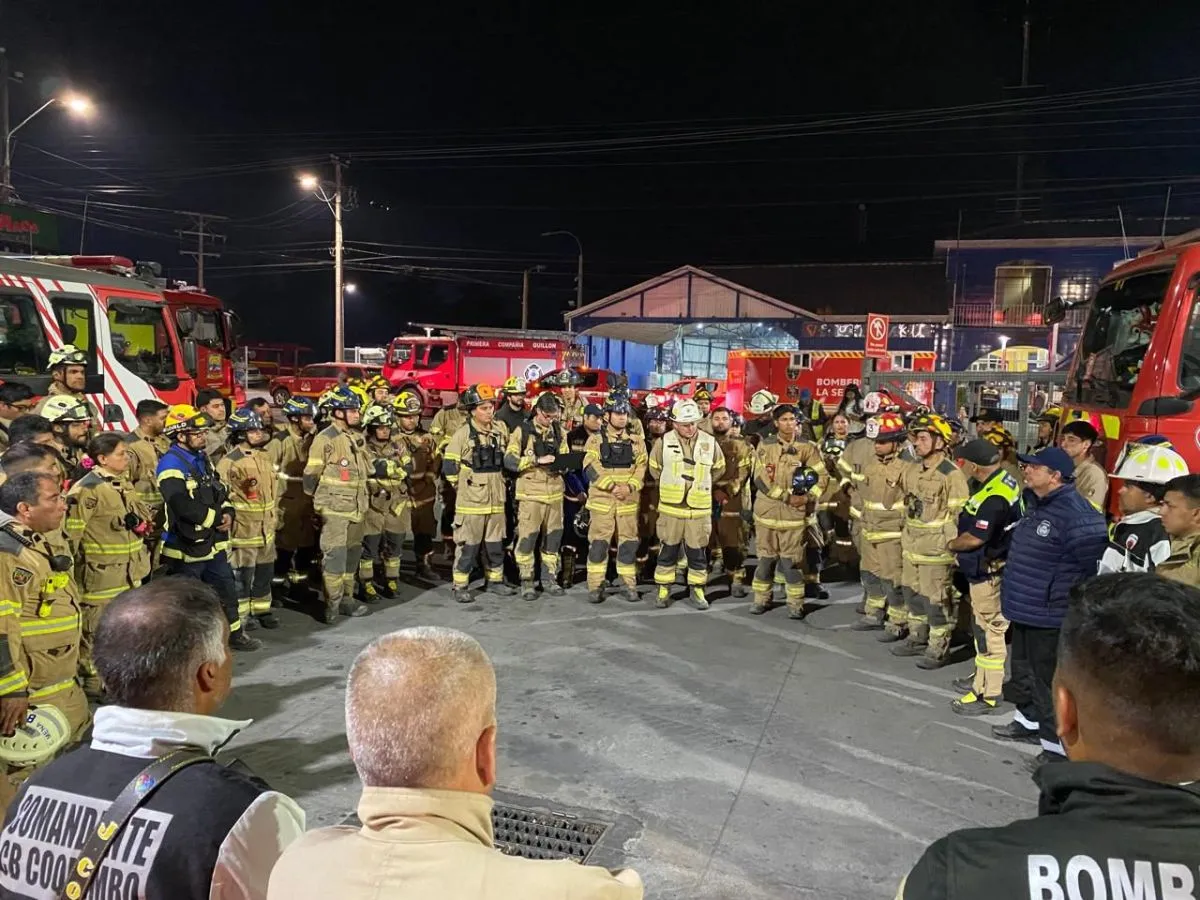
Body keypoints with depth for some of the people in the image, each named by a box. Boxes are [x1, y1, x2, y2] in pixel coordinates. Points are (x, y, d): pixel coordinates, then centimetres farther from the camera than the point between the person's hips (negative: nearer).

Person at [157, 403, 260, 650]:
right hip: (186, 547, -9)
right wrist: (217, 519, -17)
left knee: (227, 589, 18)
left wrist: (228, 513, -5)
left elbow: (221, 491, 15)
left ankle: (234, 633, 32)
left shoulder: (201, 458, 10)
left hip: (214, 542, 9)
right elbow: (183, 505, -29)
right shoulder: (171, 464, -19)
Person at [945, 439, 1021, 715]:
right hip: (987, 568, 11)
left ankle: (987, 695, 7)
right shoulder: (1002, 478, 5)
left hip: (988, 572, -11)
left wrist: (951, 545, -7)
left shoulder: (994, 496, -27)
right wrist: (959, 546, 3)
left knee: (988, 631, -2)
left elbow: (974, 538, -26)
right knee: (983, 627, 22)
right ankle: (982, 678, 37)